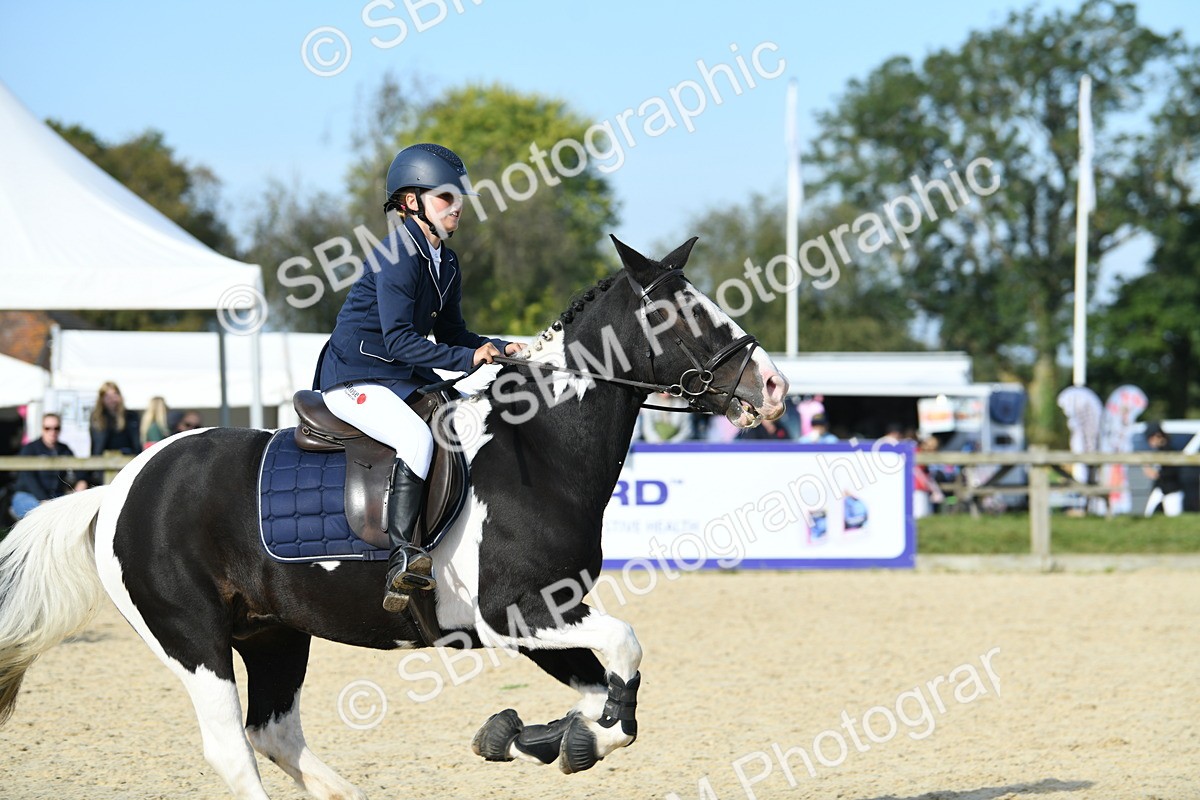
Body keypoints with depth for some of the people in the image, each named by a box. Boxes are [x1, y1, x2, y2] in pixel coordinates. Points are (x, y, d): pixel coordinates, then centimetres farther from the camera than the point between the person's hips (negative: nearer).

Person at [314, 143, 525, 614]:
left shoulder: (446, 264, 11)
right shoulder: (397, 256, -18)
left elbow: (450, 332, 16)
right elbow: (399, 339, -24)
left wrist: (498, 348, -1)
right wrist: (469, 358, -28)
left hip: (404, 378, 10)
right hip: (355, 380, -10)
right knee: (417, 437, -33)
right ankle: (402, 557, -37)